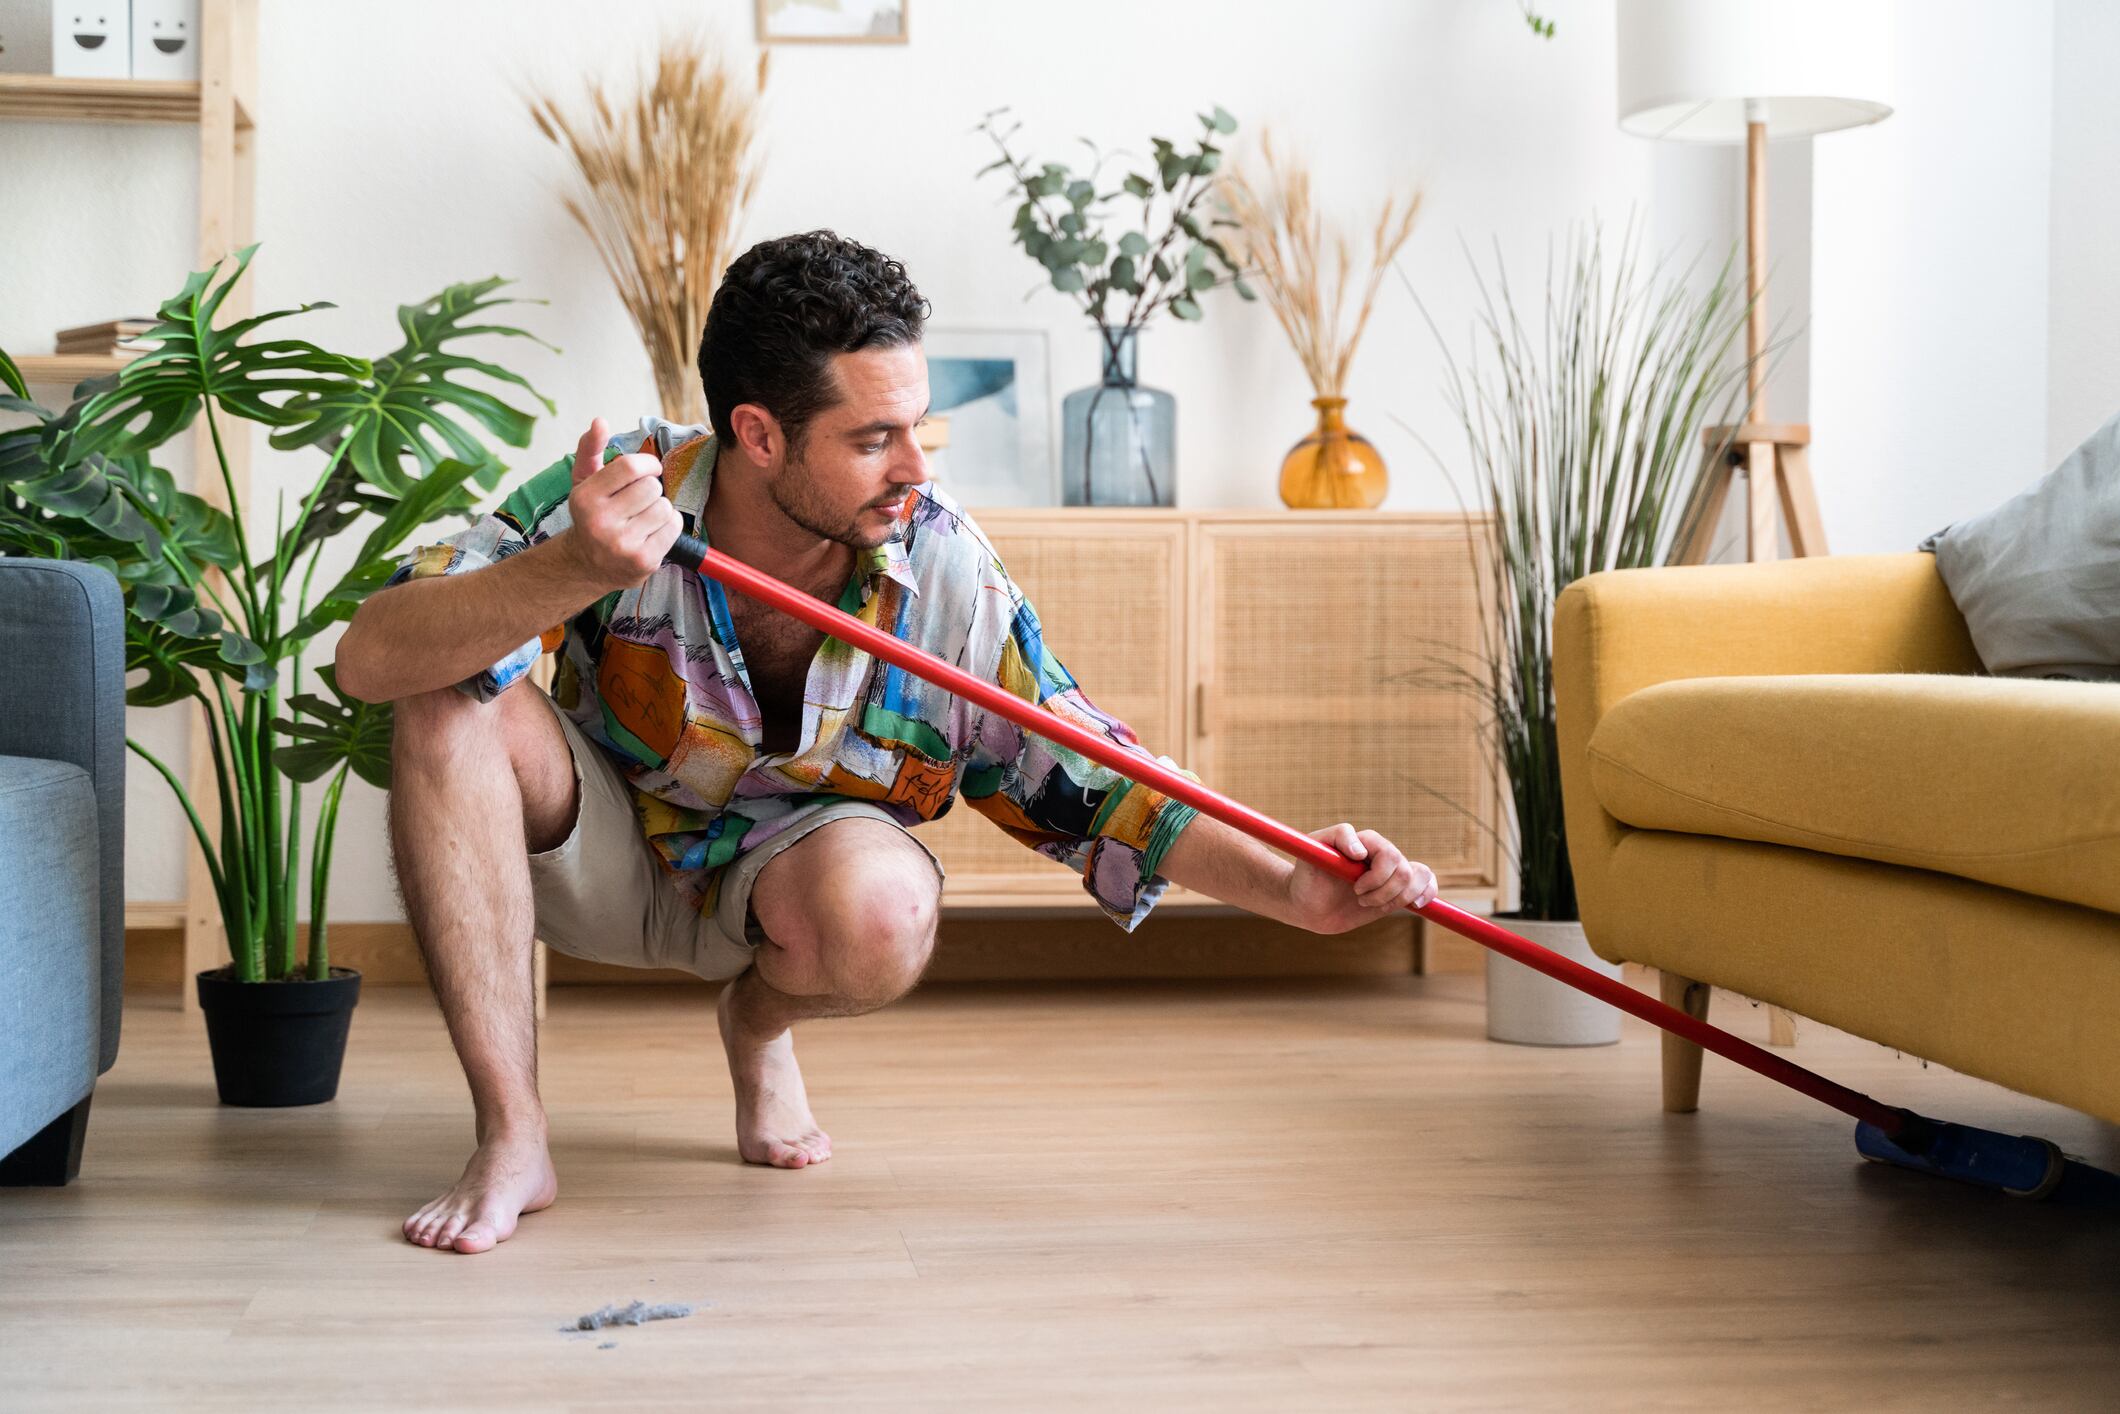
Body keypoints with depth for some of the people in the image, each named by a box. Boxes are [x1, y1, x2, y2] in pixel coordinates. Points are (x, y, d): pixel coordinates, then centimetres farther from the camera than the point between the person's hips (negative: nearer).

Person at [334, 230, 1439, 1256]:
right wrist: (577, 573, -50)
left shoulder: (943, 567, -20)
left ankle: (759, 1023, 6)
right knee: (455, 699, -30)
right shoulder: (620, 492, -26)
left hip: (782, 863, 0)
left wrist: (1292, 891, -24)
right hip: (597, 846, 0)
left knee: (883, 913, -36)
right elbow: (370, 658, -33)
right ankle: (511, 1141, -21)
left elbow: (1084, 781, -13)